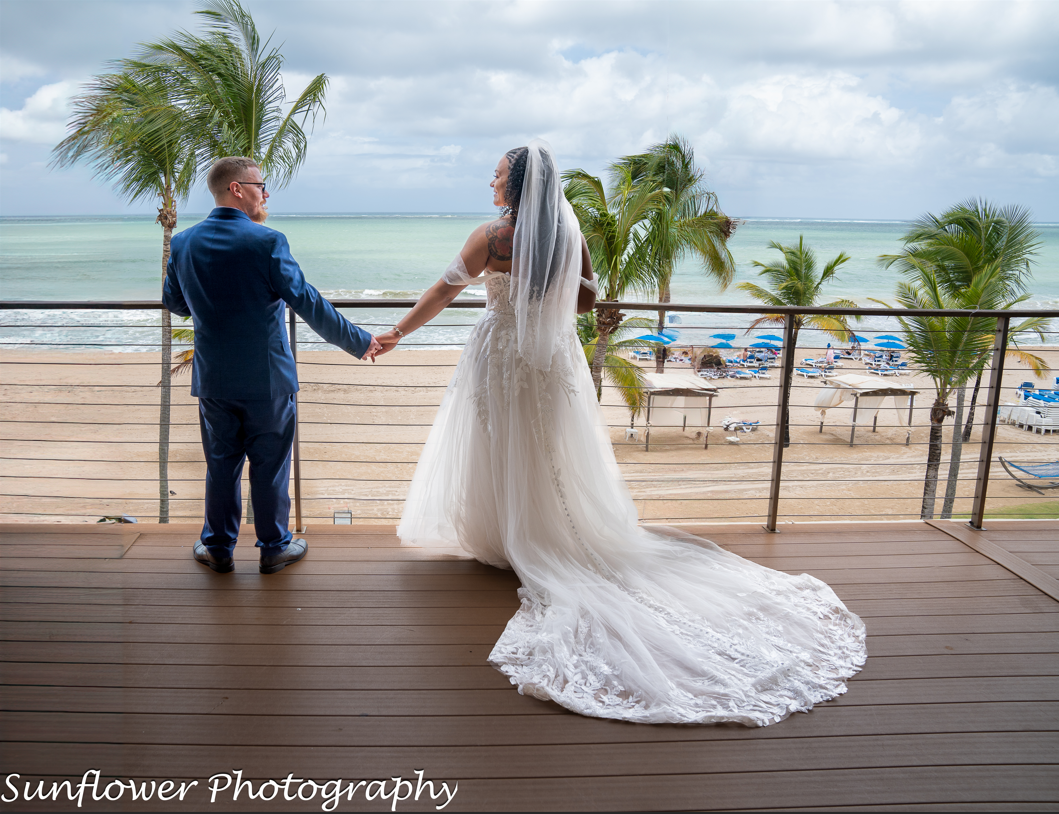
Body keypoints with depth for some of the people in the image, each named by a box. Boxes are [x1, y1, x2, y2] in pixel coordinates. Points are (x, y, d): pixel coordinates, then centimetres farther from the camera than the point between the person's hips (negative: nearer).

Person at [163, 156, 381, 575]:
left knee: (220, 464, 16)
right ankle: (274, 547, 23)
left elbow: (174, 302, 11)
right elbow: (307, 302, -16)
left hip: (213, 379, 4)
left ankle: (218, 548, 28)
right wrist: (359, 341, -8)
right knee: (270, 465, 10)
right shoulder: (267, 241, -16)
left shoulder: (183, 242, -1)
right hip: (267, 378, -4)